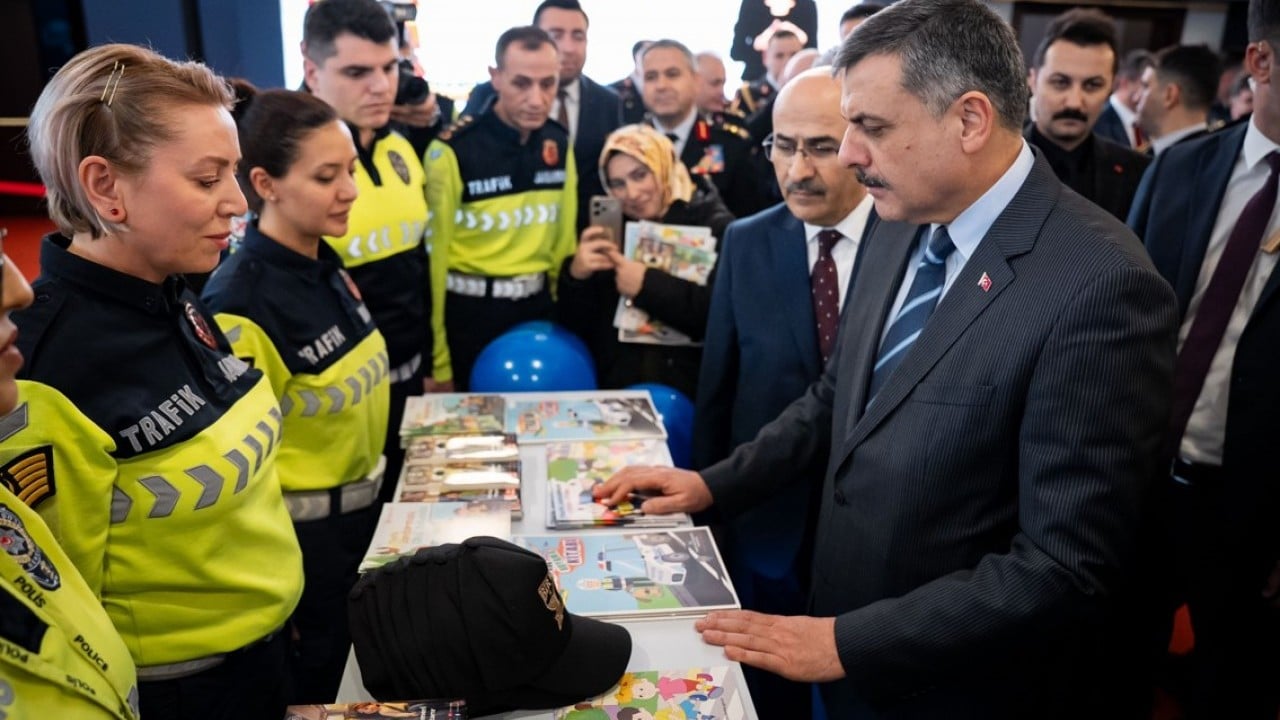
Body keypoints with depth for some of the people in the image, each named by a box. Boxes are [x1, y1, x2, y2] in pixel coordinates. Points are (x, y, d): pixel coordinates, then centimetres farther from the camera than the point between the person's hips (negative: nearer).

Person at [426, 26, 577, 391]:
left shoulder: (558, 143, 0)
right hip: (471, 310, -4)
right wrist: (437, 361, -7)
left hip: (538, 305, 5)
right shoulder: (453, 150, -14)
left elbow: (563, 234, 8)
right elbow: (434, 254, -10)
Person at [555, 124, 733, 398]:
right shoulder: (611, 229, 11)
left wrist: (648, 286, -18)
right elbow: (575, 326, 8)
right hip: (616, 390, 3)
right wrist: (576, 276, -10)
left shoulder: (714, 227, 0)